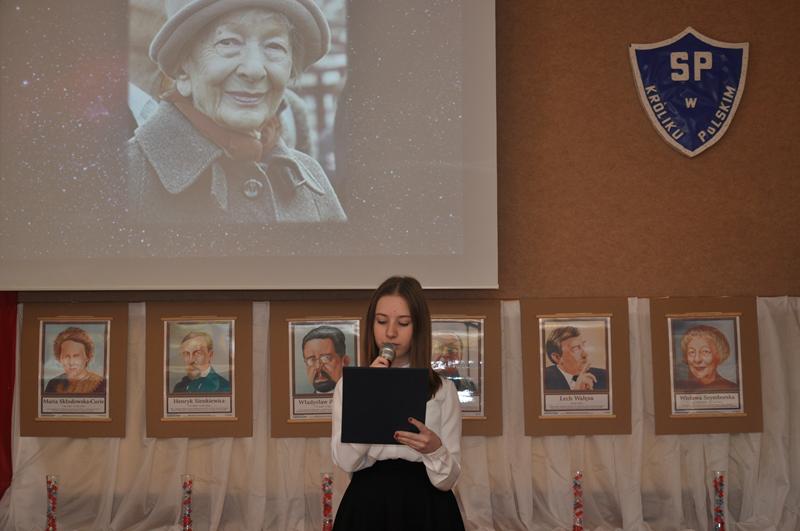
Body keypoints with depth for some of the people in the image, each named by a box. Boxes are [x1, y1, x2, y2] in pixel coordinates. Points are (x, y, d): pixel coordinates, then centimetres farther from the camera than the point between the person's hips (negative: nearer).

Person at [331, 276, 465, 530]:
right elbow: (345, 461, -9)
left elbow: (448, 480, -4)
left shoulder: (442, 389, 1)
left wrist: (434, 449, -23)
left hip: (427, 509, 0)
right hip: (366, 507, 0)